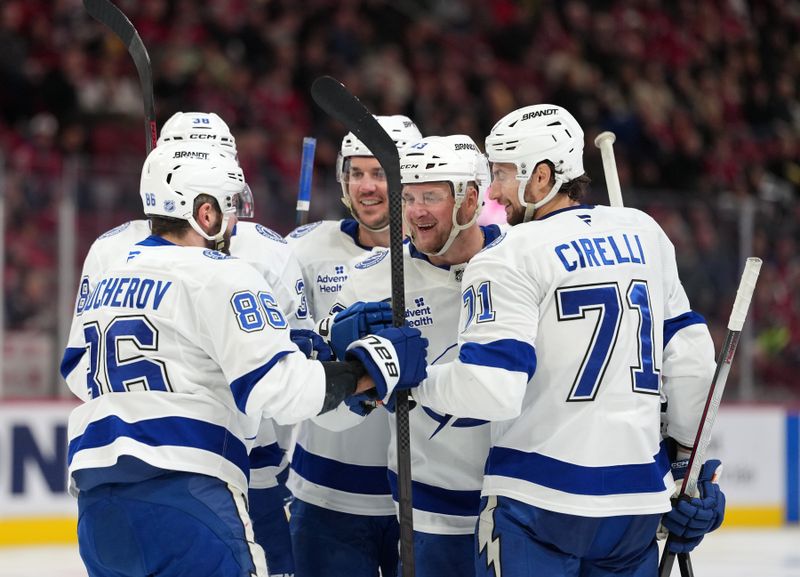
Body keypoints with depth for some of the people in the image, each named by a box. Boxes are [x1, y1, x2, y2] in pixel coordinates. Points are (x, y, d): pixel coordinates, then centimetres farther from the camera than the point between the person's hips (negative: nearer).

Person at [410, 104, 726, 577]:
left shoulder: (510, 258, -10)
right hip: (640, 498, 6)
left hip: (540, 501, -6)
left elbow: (490, 390, -18)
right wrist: (690, 454, 25)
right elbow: (689, 352, 15)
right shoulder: (644, 234, 10)